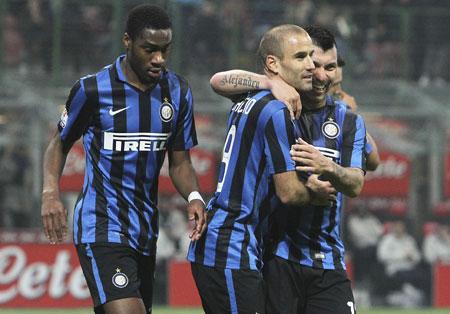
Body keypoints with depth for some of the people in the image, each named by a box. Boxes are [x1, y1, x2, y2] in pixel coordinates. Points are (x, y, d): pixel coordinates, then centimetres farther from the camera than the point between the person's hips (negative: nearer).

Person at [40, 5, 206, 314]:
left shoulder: (178, 92, 5)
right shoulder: (92, 89, -8)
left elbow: (179, 161, 12)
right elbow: (59, 144, 7)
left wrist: (194, 195, -10)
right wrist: (50, 193, -11)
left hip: (146, 230, 6)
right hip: (101, 228, -6)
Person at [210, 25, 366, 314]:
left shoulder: (349, 122, 12)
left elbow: (356, 185, -2)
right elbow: (218, 81, -12)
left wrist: (327, 168, -24)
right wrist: (272, 83, -25)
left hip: (328, 261, 3)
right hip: (276, 255, -3)